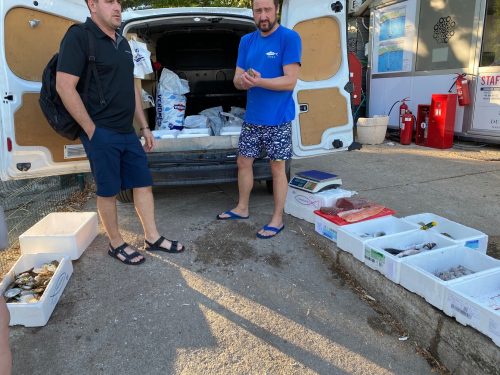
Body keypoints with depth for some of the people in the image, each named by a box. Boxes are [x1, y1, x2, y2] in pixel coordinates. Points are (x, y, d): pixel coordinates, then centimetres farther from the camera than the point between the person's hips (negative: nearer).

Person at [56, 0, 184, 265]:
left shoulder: (122, 42, 15)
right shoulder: (79, 37, -10)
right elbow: (64, 87, -16)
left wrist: (144, 126, 15)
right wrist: (91, 130, -16)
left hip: (127, 132, 8)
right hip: (101, 133, -8)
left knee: (143, 183, 10)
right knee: (108, 191, 4)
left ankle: (152, 238, 23)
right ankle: (116, 244, 21)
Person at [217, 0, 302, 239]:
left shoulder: (289, 38, -9)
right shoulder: (246, 41, 9)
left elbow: (290, 81, -17)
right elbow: (237, 80, 6)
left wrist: (258, 81, -26)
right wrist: (243, 79, -17)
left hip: (278, 119, -6)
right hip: (251, 117, 6)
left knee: (277, 167, 3)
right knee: (243, 162, 14)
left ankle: (277, 219, 17)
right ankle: (242, 208, 33)